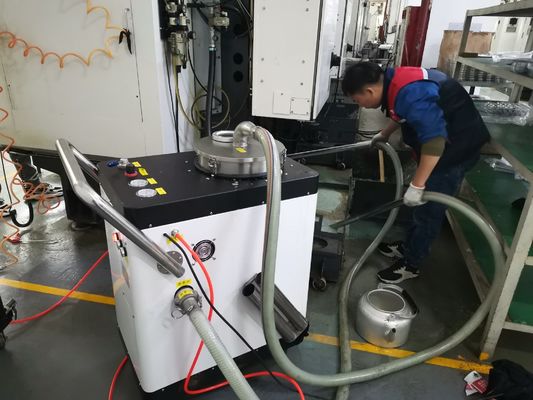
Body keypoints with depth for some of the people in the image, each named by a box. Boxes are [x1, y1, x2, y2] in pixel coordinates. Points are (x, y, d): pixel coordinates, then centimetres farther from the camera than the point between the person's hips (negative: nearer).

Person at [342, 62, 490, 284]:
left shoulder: (409, 93, -31)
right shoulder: (395, 81, 0)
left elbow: (434, 139, -36)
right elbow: (402, 114, 21)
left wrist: (416, 185, -32)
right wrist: (384, 134, 34)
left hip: (457, 147, -9)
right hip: (446, 142, 10)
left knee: (429, 208, 1)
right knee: (423, 204, 19)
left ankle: (411, 264, 16)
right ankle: (408, 247, 34)